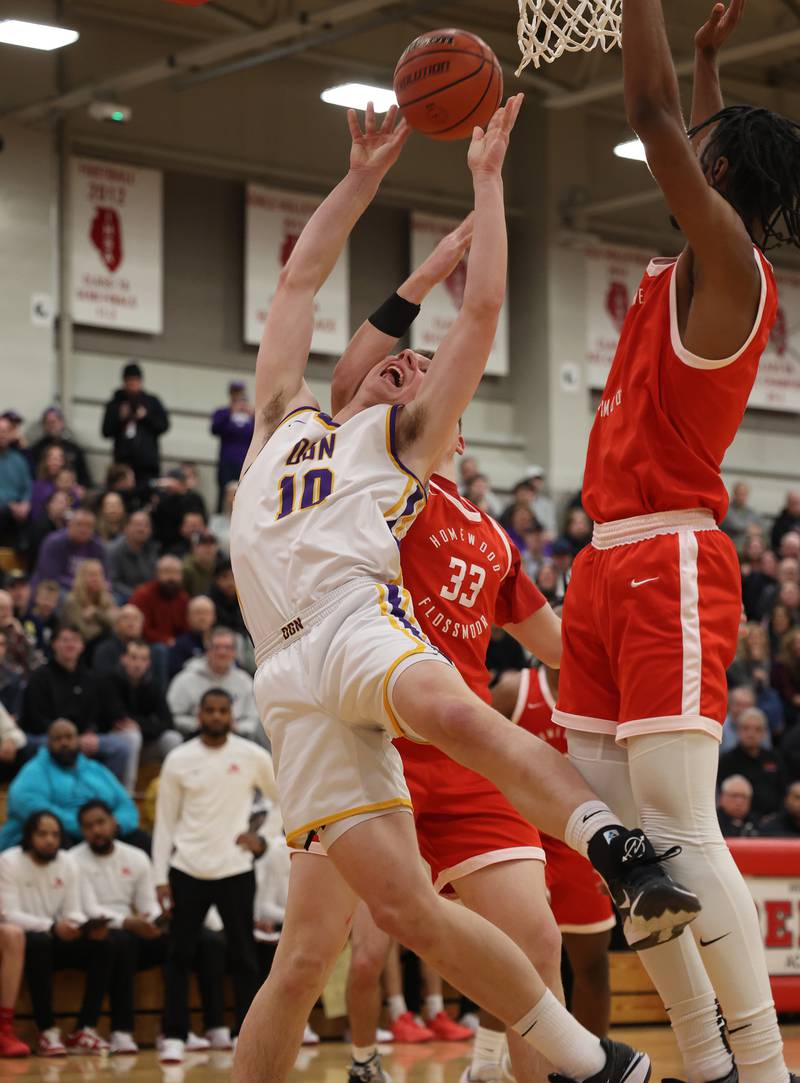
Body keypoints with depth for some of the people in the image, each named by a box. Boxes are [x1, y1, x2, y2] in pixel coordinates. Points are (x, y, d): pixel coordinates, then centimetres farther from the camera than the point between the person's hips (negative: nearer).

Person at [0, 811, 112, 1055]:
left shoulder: (67, 862, 3)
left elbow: (73, 912, 0)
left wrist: (89, 926, -24)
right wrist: (51, 927, -35)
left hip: (55, 942, 5)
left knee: (101, 943, -20)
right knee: (38, 941, -38)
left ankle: (85, 1030, -19)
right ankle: (48, 1032, -33)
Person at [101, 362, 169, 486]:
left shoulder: (152, 402, 13)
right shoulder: (114, 404, 12)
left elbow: (164, 425, 7)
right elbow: (106, 431, 7)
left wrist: (146, 417, -6)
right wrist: (120, 418, -8)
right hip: (123, 461, 0)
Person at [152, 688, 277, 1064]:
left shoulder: (252, 756, -1)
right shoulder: (179, 760, 0)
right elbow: (165, 821, 4)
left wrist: (263, 839, -3)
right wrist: (160, 877, -1)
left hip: (236, 869, 0)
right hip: (188, 870, 0)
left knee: (243, 956, 1)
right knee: (179, 955, 2)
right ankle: (174, 1037, 8)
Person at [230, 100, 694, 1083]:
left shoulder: (403, 436, 24)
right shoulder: (286, 420, 35)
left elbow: (482, 309, 17)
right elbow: (298, 280, 36)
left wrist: (485, 177, 23)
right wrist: (365, 175, 37)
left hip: (361, 623, -2)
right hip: (293, 679, 2)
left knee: (453, 712, -40)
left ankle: (626, 855, -51)